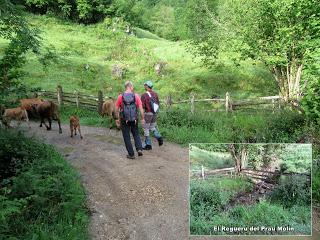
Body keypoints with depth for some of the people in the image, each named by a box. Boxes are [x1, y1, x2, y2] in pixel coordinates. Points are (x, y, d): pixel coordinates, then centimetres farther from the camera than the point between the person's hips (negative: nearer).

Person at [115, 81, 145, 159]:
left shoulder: (120, 96, -4)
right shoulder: (136, 96, -4)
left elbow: (116, 109, 0)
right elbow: (141, 108, -6)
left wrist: (117, 119, 10)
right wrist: (142, 118, 3)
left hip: (124, 120, -1)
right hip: (134, 119, 1)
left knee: (127, 137, 9)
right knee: (136, 134, 20)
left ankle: (131, 154, 12)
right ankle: (139, 149, 3)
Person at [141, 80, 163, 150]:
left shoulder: (144, 95, -15)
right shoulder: (155, 94, 4)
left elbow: (142, 106, -17)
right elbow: (158, 103, 10)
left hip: (147, 113, -6)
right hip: (154, 113, 6)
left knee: (146, 129, 5)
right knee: (152, 127, 21)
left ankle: (148, 145, 9)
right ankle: (159, 137, -2)